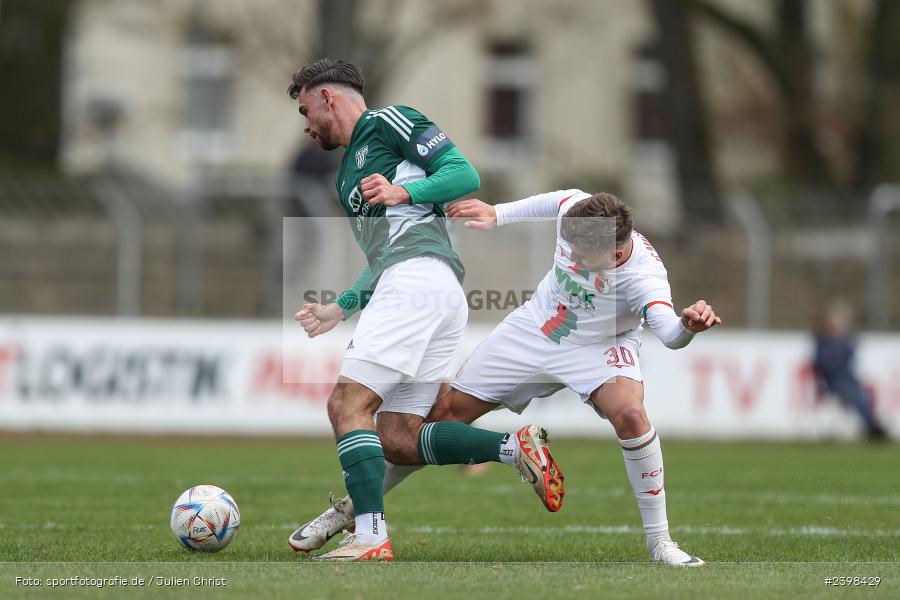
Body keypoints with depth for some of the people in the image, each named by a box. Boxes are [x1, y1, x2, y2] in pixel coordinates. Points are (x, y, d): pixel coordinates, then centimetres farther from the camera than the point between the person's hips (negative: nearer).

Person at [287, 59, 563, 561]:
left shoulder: (385, 123, 6)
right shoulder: (349, 175, 33)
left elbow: (465, 174, -4)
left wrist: (405, 192, -18)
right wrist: (340, 309, 31)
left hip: (418, 276, -10)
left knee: (348, 404, -16)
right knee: (397, 439, 1)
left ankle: (371, 538, -24)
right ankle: (517, 446, -4)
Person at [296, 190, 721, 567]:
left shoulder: (643, 275, -37)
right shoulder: (574, 209, -25)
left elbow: (669, 332, -54)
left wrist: (689, 325, -76)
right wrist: (498, 213, 9)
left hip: (599, 349, -4)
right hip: (534, 329, 4)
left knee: (630, 413, -34)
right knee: (448, 411, 5)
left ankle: (659, 543, -17)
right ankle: (355, 507, 22)